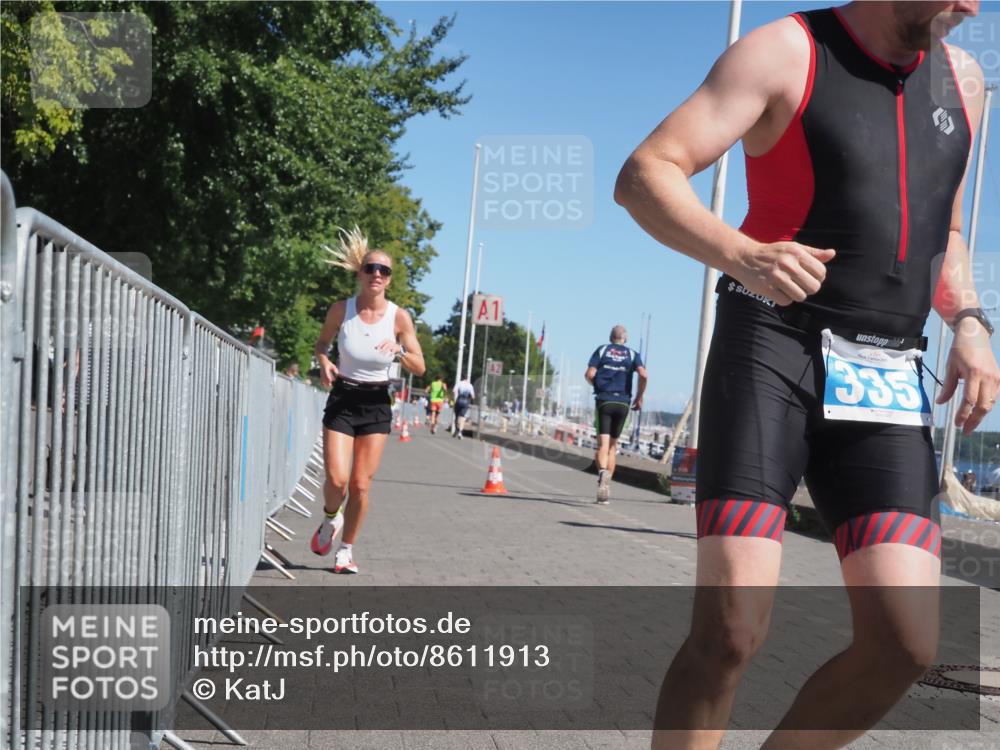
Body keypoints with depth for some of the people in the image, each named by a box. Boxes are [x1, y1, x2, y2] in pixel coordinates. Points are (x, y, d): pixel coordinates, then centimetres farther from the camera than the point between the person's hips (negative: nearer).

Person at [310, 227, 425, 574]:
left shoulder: (399, 317, -6)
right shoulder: (341, 309, -6)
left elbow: (420, 367, -3)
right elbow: (322, 343, 12)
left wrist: (398, 351, -23)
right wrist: (324, 362, -9)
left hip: (376, 405, 0)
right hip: (342, 401, 0)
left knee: (360, 485, 0)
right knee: (336, 479, -12)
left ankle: (346, 549, 22)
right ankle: (330, 520, 23)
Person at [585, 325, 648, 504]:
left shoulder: (601, 350, 7)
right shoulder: (633, 355, 8)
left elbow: (589, 374, -3)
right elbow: (643, 375, -8)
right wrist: (639, 397, 3)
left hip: (603, 401, -1)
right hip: (623, 403, 1)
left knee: (603, 444, -7)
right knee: (612, 446, 12)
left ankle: (603, 472, -38)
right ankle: (606, 487, 11)